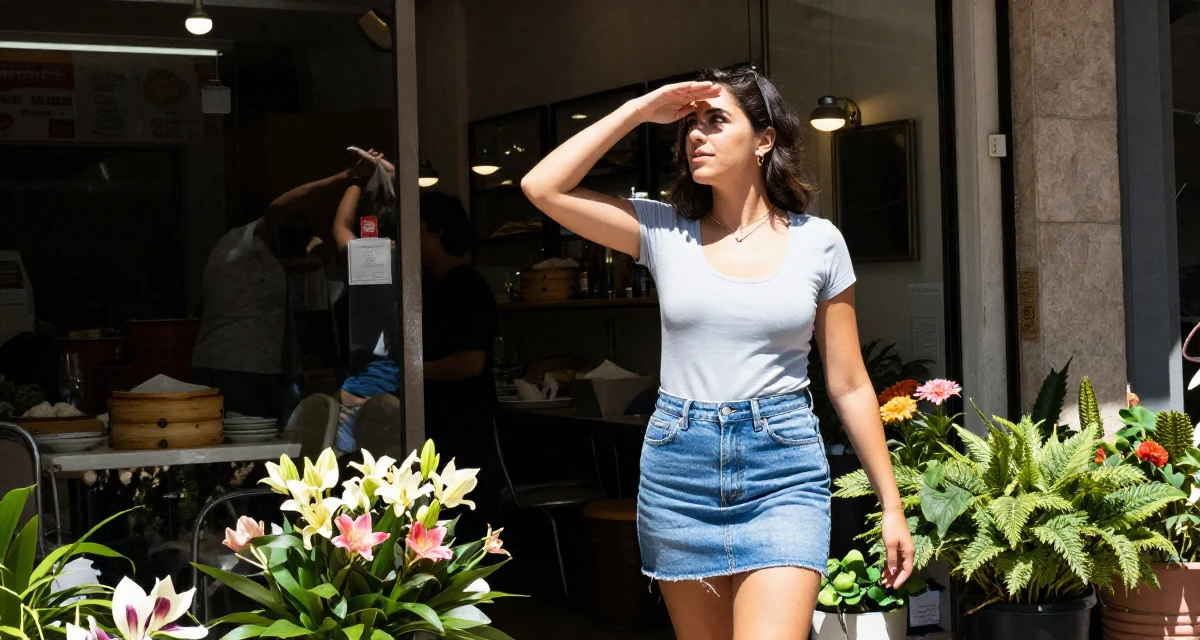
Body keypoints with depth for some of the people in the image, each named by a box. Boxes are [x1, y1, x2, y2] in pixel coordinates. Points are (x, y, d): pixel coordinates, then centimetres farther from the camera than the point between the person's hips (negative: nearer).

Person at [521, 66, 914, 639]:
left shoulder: (818, 242, 3)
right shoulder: (666, 231, 5)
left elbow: (849, 386, 6)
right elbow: (542, 187, -4)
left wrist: (891, 505, 6)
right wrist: (639, 110, -2)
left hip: (784, 472, -2)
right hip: (679, 468, 2)